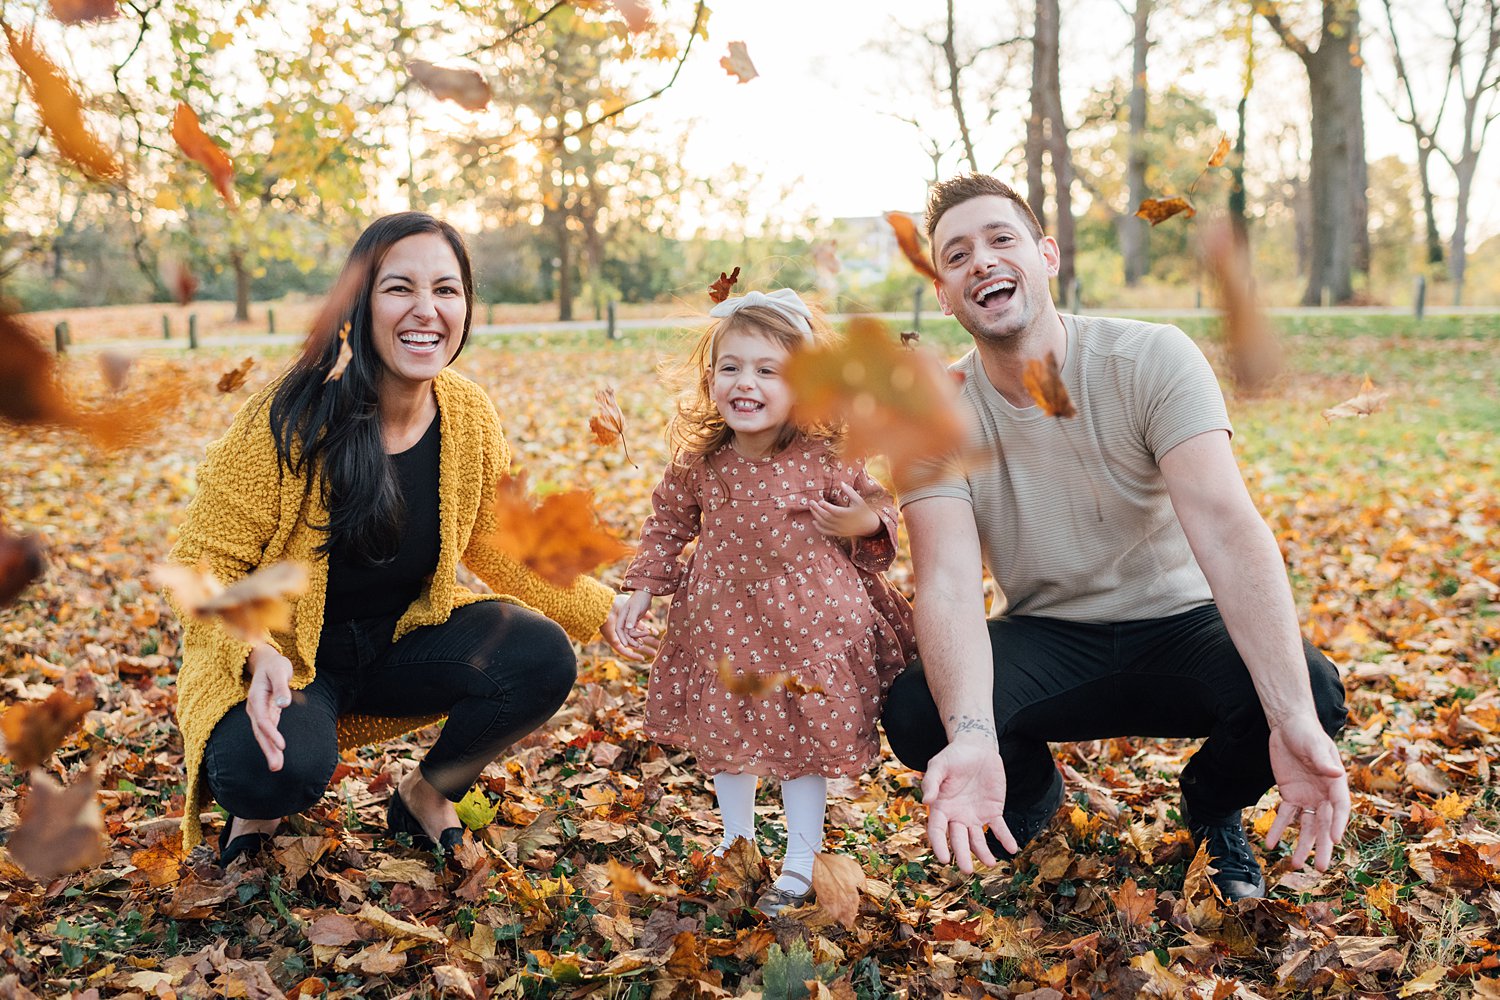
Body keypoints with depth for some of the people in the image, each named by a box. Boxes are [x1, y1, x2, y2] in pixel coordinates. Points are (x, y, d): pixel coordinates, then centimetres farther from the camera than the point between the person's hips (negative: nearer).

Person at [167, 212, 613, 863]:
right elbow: (205, 562, -17)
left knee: (541, 657, -20)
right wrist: (257, 655, -36)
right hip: (278, 658, -4)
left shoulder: (469, 416, -8)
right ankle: (259, 809, 6)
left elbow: (498, 549, 8)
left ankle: (426, 795, 8)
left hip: (403, 639, 4)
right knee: (283, 767, -35)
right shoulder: (291, 416, -22)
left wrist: (601, 609, -2)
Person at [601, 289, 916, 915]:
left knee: (804, 742, 7)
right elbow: (665, 529, 10)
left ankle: (801, 863, 26)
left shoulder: (826, 459, -13)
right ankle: (737, 842, 41)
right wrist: (637, 592, 6)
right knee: (723, 735, 17)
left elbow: (876, 509, 2)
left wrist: (866, 523, -21)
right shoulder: (698, 465, -6)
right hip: (725, 625, 3)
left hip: (809, 623, -3)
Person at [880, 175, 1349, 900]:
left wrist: (1294, 719, -42)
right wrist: (971, 736, -45)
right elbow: (949, 585, -25)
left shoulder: (1152, 360, -17)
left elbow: (1226, 528, -30)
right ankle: (1029, 793, 10)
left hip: (1177, 624, 0)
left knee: (1311, 689, -30)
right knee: (916, 715, -28)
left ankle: (1213, 808, 7)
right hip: (1044, 641, 1)